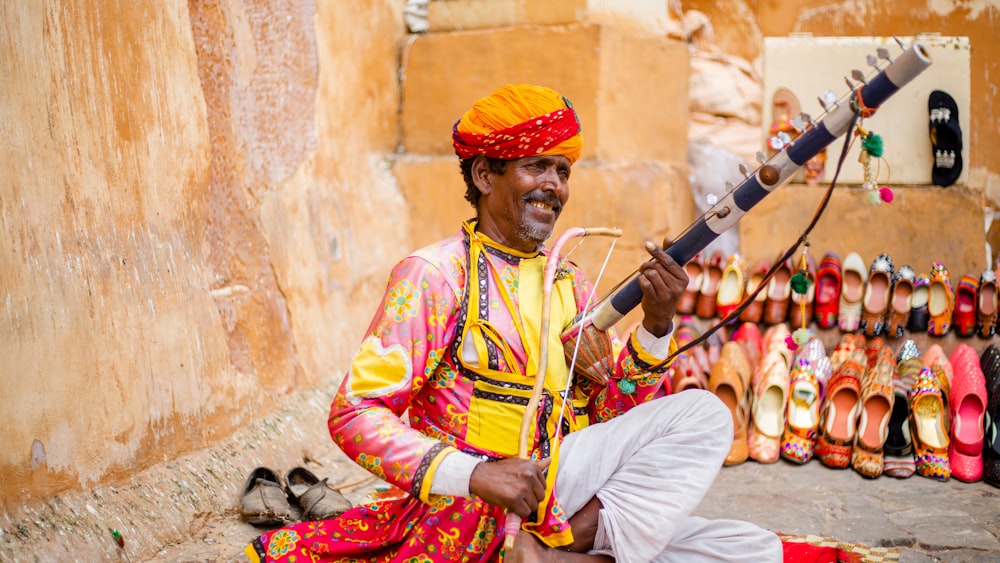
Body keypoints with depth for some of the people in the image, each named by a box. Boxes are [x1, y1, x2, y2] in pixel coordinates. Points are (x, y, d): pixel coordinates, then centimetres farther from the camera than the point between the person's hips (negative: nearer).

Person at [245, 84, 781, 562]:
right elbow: (354, 413, -12)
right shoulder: (436, 273, -4)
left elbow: (612, 416, 11)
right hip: (475, 509, -7)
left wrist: (656, 325, -5)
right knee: (702, 413, -15)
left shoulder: (570, 283, 16)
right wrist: (474, 474, -25)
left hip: (570, 501, 7)